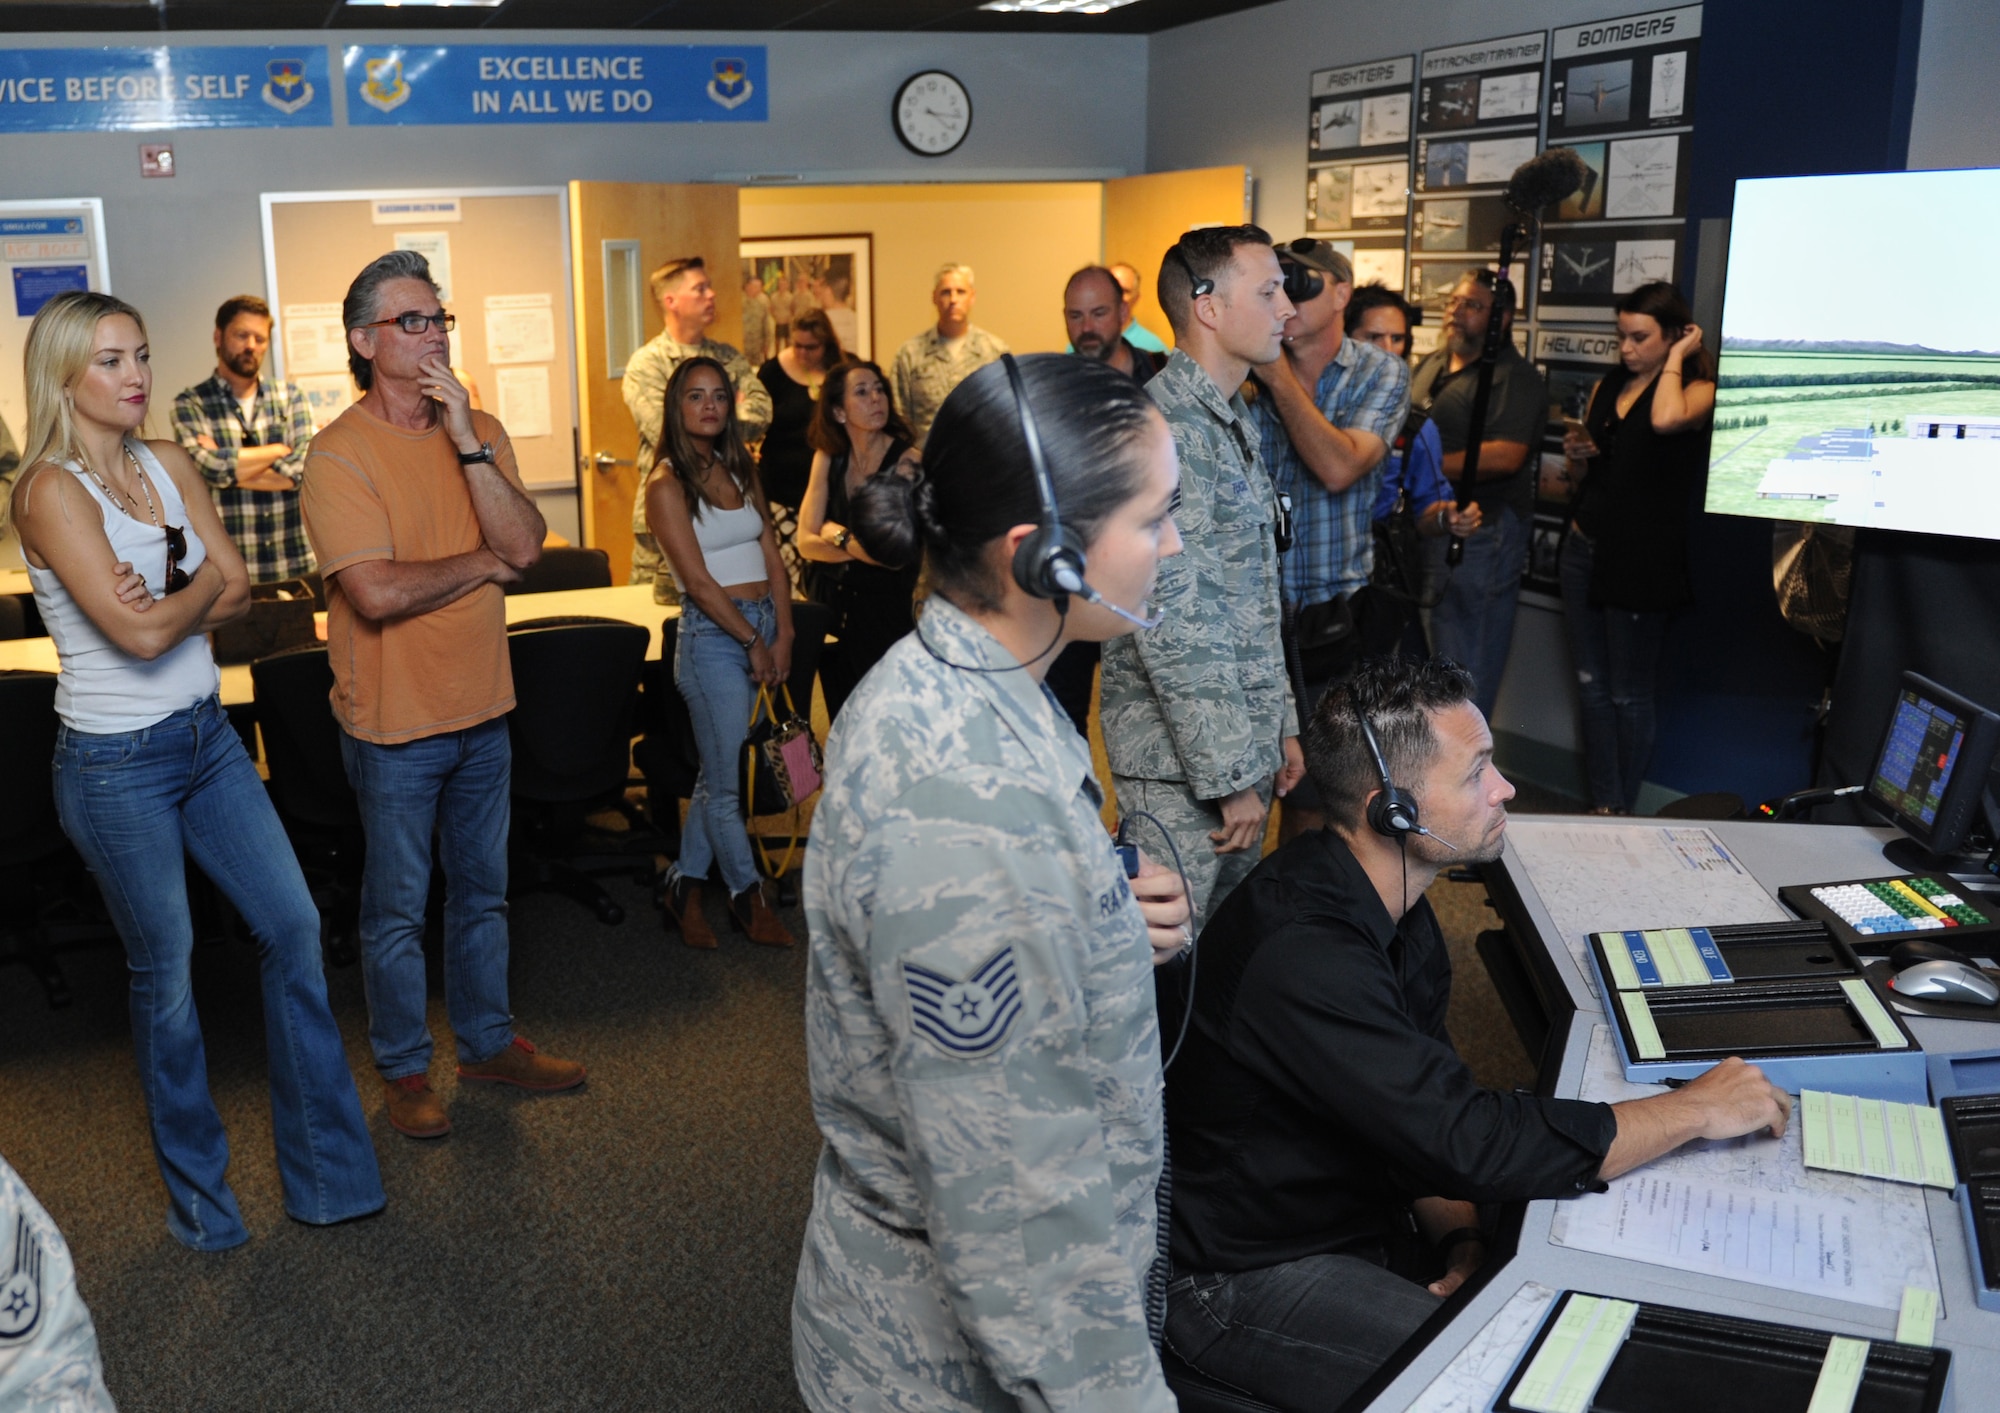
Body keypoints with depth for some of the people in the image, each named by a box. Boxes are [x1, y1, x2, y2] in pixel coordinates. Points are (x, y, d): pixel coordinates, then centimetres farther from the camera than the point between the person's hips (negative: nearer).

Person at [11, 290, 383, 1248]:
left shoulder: (168, 465, 5)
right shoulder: (50, 491, -16)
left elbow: (239, 594, 0)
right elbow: (140, 634, -23)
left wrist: (165, 599, -18)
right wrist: (200, 585, -5)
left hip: (206, 736, 7)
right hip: (115, 763, -6)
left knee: (293, 926, 7)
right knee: (165, 975, 6)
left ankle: (324, 1170, 21)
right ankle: (197, 1193, 27)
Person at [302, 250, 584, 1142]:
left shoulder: (480, 431, 3)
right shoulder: (340, 453, -15)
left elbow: (525, 547, -11)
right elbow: (377, 591, -25)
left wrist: (467, 443, -20)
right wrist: (484, 563, -12)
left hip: (481, 709, 5)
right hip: (394, 722, -5)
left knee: (482, 892, 19)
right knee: (397, 910, 10)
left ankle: (488, 1043, 36)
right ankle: (404, 1070, 27)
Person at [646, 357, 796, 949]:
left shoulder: (740, 471, 13)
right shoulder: (668, 483, -7)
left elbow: (772, 558, 9)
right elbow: (698, 580, -12)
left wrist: (782, 635, -1)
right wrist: (753, 641, -9)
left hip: (762, 627, 6)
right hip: (711, 635, -6)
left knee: (717, 772, 12)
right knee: (726, 780, 2)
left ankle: (684, 884, 24)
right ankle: (748, 896, 16)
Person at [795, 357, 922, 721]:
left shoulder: (906, 459, -14)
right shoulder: (828, 458, 1)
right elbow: (806, 541, -5)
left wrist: (836, 534, -11)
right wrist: (863, 546, -16)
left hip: (885, 606, -4)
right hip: (830, 603, 5)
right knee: (842, 720, 14)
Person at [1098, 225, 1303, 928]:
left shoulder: (1233, 419, 15)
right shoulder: (1169, 426, -19)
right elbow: (1170, 621, -24)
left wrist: (1280, 724, 19)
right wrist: (1230, 776, -21)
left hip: (1243, 739, 10)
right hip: (1183, 763, -10)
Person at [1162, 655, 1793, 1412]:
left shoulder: (1390, 903, 0)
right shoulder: (1303, 957, -32)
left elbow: (1429, 1109, 7)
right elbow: (1466, 1141, -33)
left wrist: (1464, 1244, -8)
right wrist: (1693, 1111, -23)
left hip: (1356, 1217, 8)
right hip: (1247, 1281, -8)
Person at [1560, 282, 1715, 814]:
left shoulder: (1698, 390, -7)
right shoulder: (1607, 386, 11)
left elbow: (1666, 419, -32)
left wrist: (1675, 358, -16)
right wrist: (1576, 454, -2)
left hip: (1641, 560, -6)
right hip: (1584, 549, 6)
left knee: (1627, 694, 3)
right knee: (1591, 684, 10)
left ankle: (1623, 810, 17)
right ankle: (1604, 805, 19)